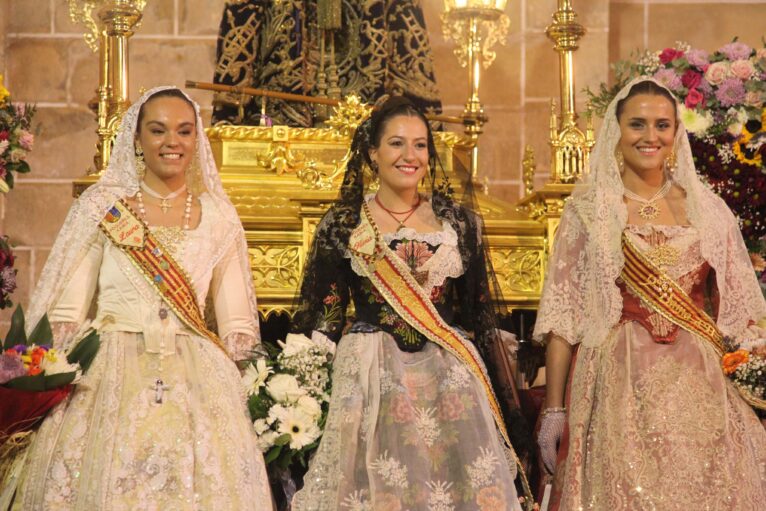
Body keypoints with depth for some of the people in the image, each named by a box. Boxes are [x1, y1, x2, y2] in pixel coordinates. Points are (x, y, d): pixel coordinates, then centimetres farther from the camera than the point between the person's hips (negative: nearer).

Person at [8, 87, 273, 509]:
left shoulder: (218, 217, 9)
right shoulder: (101, 207, 4)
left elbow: (238, 328, 11)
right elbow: (65, 314, 1)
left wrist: (238, 389, -1)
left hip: (197, 381, 2)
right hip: (110, 375, -1)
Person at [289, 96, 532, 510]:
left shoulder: (457, 222, 9)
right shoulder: (343, 224, 3)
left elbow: (478, 312, 12)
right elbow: (322, 314, 3)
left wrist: (480, 376, 9)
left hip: (450, 380, 2)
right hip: (370, 378, -2)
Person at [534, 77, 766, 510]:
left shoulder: (707, 208, 8)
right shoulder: (589, 209, 0)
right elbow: (563, 313, -2)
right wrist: (554, 408, -6)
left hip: (698, 386, 3)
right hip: (620, 384, -2)